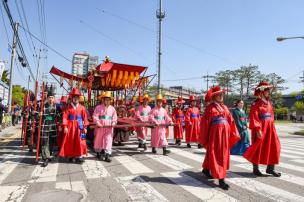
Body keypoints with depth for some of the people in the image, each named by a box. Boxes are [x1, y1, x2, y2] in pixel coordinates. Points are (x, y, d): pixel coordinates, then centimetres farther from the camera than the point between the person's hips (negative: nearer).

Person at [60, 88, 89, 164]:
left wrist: (85, 127, -3)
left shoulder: (82, 107, 3)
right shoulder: (68, 107, 1)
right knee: (70, 142, 7)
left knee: (80, 141, -3)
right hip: (70, 126, 0)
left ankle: (79, 156, 3)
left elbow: (85, 118, 2)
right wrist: (65, 126, -12)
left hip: (79, 126, 0)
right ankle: (71, 156, 20)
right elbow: (65, 117, -4)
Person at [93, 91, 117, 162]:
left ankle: (107, 155, -2)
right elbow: (95, 116, -6)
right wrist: (98, 123, -18)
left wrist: (113, 123, -8)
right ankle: (98, 153, 32)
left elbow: (114, 117, 9)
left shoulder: (112, 108, 8)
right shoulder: (99, 107, -1)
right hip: (100, 127, -1)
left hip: (109, 127, 1)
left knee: (108, 141, -4)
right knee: (99, 140, 12)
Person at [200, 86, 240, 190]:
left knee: (223, 154, 18)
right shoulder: (210, 107, -6)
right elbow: (205, 123, -7)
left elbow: (230, 120, 10)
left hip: (225, 132, 8)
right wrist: (204, 138, -6)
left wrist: (234, 134, 5)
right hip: (215, 133, -8)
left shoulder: (224, 107, 12)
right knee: (216, 154, -2)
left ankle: (206, 169, 37)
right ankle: (221, 179, 3)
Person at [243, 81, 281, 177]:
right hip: (260, 128, -8)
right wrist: (258, 130, -21)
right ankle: (255, 169, 17)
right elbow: (254, 118, -17)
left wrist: (272, 126, 14)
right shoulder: (256, 103, -11)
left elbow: (271, 115, 17)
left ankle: (270, 168, 22)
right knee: (258, 148, 3)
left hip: (270, 127, 8)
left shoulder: (269, 102, 13)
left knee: (274, 147, 8)